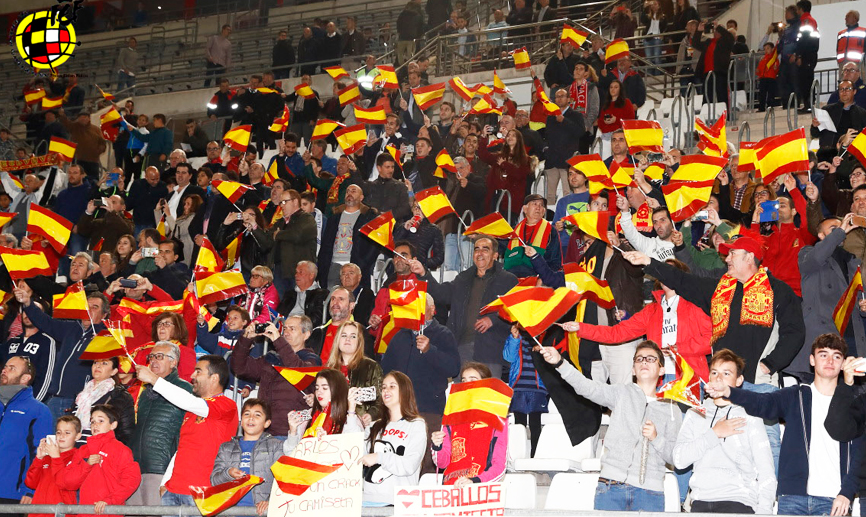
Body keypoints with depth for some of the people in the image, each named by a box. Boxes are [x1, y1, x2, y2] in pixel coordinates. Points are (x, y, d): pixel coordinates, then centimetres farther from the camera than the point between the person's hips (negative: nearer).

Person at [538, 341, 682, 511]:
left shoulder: (671, 412, 13)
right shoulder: (621, 393, 11)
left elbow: (673, 456, 11)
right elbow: (587, 387, -6)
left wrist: (656, 438, -8)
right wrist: (560, 363, -20)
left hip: (649, 491, 1)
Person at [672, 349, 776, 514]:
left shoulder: (750, 419, 7)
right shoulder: (695, 415, 15)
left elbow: (767, 474, 4)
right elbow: (679, 460, 2)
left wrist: (763, 511, -8)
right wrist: (714, 433, -2)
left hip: (738, 502, -2)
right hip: (700, 502, 3)